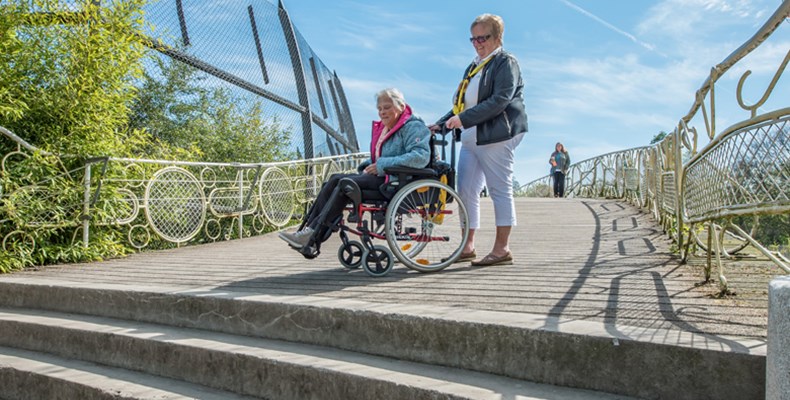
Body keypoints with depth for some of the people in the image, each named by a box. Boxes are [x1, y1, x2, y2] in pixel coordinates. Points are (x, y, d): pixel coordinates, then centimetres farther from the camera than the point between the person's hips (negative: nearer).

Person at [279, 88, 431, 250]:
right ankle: (307, 228, -16)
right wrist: (368, 164, 5)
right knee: (335, 179, -9)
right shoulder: (382, 127, 20)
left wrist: (383, 165, -23)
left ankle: (313, 234, -23)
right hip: (380, 176, 9)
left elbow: (421, 156, -24)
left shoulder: (413, 127, -7)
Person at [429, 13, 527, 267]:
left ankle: (502, 249, 1)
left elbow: (500, 100, -17)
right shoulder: (474, 66, 21)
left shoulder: (506, 62, -3)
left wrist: (463, 119, -22)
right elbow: (461, 103, 23)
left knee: (500, 190, -4)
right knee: (466, 191, 4)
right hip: (470, 137, 8)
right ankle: (467, 247, 11)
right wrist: (441, 124, 10)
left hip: (496, 135, -8)